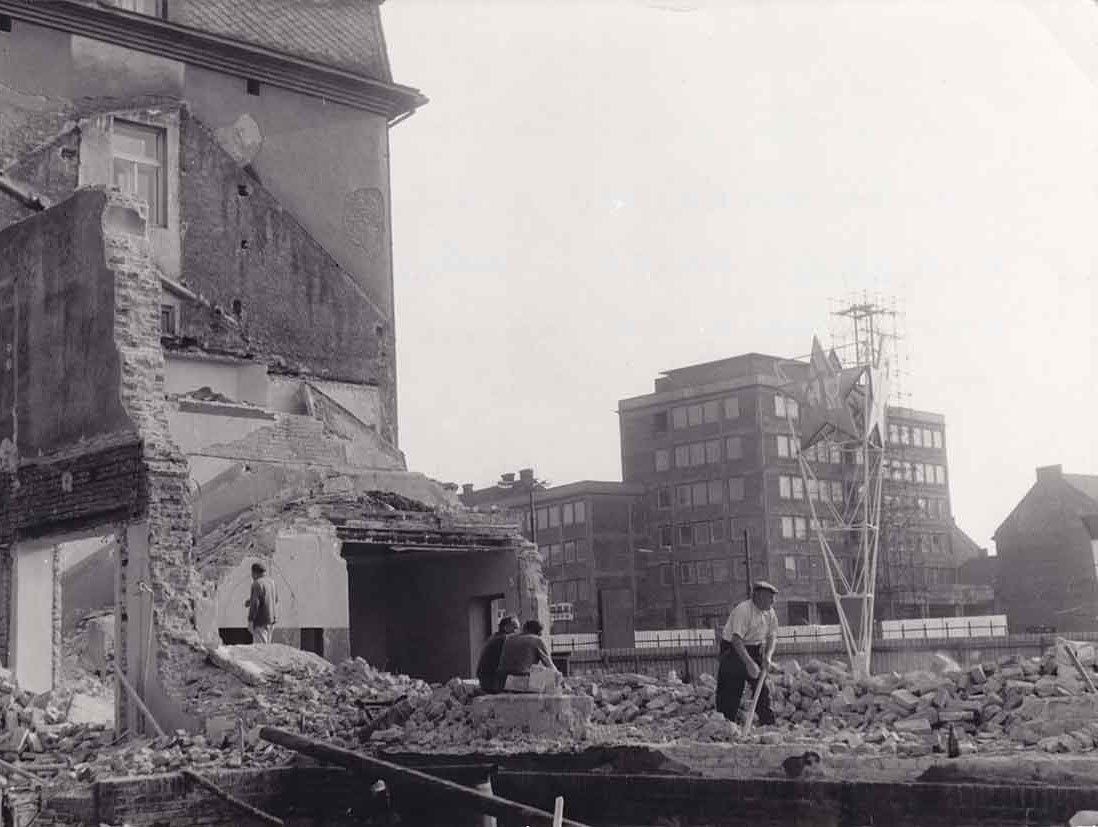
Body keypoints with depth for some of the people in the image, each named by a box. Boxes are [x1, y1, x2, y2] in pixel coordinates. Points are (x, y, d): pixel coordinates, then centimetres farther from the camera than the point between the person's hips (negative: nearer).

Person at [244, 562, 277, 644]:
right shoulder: (271, 582, 10)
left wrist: (250, 621, -16)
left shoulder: (257, 583, -14)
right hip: (270, 619, 8)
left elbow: (255, 603, -20)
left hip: (260, 620, -8)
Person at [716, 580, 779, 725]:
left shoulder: (770, 613, -2)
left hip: (754, 650, 7)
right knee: (730, 691, -8)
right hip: (733, 649, -6)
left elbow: (772, 637, 2)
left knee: (761, 687, 4)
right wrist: (749, 663, -40)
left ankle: (768, 723, 12)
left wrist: (768, 656, -18)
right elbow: (737, 640, -33)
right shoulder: (743, 610, -26)